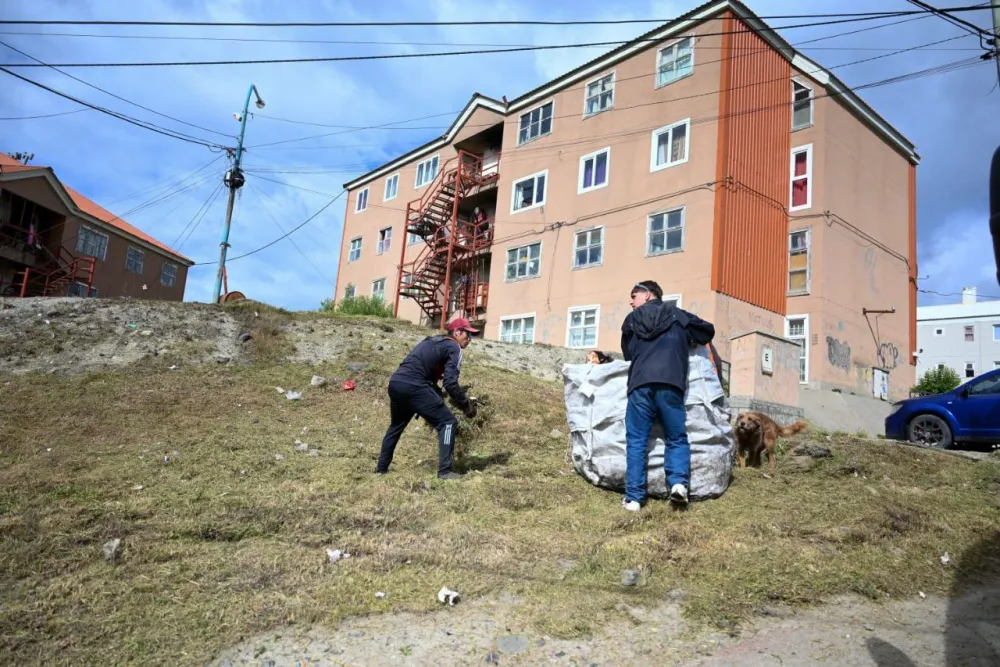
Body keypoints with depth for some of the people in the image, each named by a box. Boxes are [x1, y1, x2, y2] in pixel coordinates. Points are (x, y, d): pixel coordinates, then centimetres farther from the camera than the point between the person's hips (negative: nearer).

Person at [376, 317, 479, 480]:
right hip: (413, 386, -9)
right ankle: (444, 471, -3)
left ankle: (381, 468, 37)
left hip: (395, 383, 9)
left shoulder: (431, 341, 28)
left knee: (396, 426, 30)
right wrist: (466, 405, 3)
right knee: (448, 422, 1)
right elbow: (451, 383, -8)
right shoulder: (453, 348, 3)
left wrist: (439, 397, 29)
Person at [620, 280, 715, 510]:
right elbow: (708, 332, 28)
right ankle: (679, 483, -9)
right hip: (670, 384, 0)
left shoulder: (632, 319, 19)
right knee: (677, 438, 12)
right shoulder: (678, 315, 19)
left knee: (636, 440, 4)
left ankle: (633, 497, 1)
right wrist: (687, 340, 45)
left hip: (640, 383, 0)